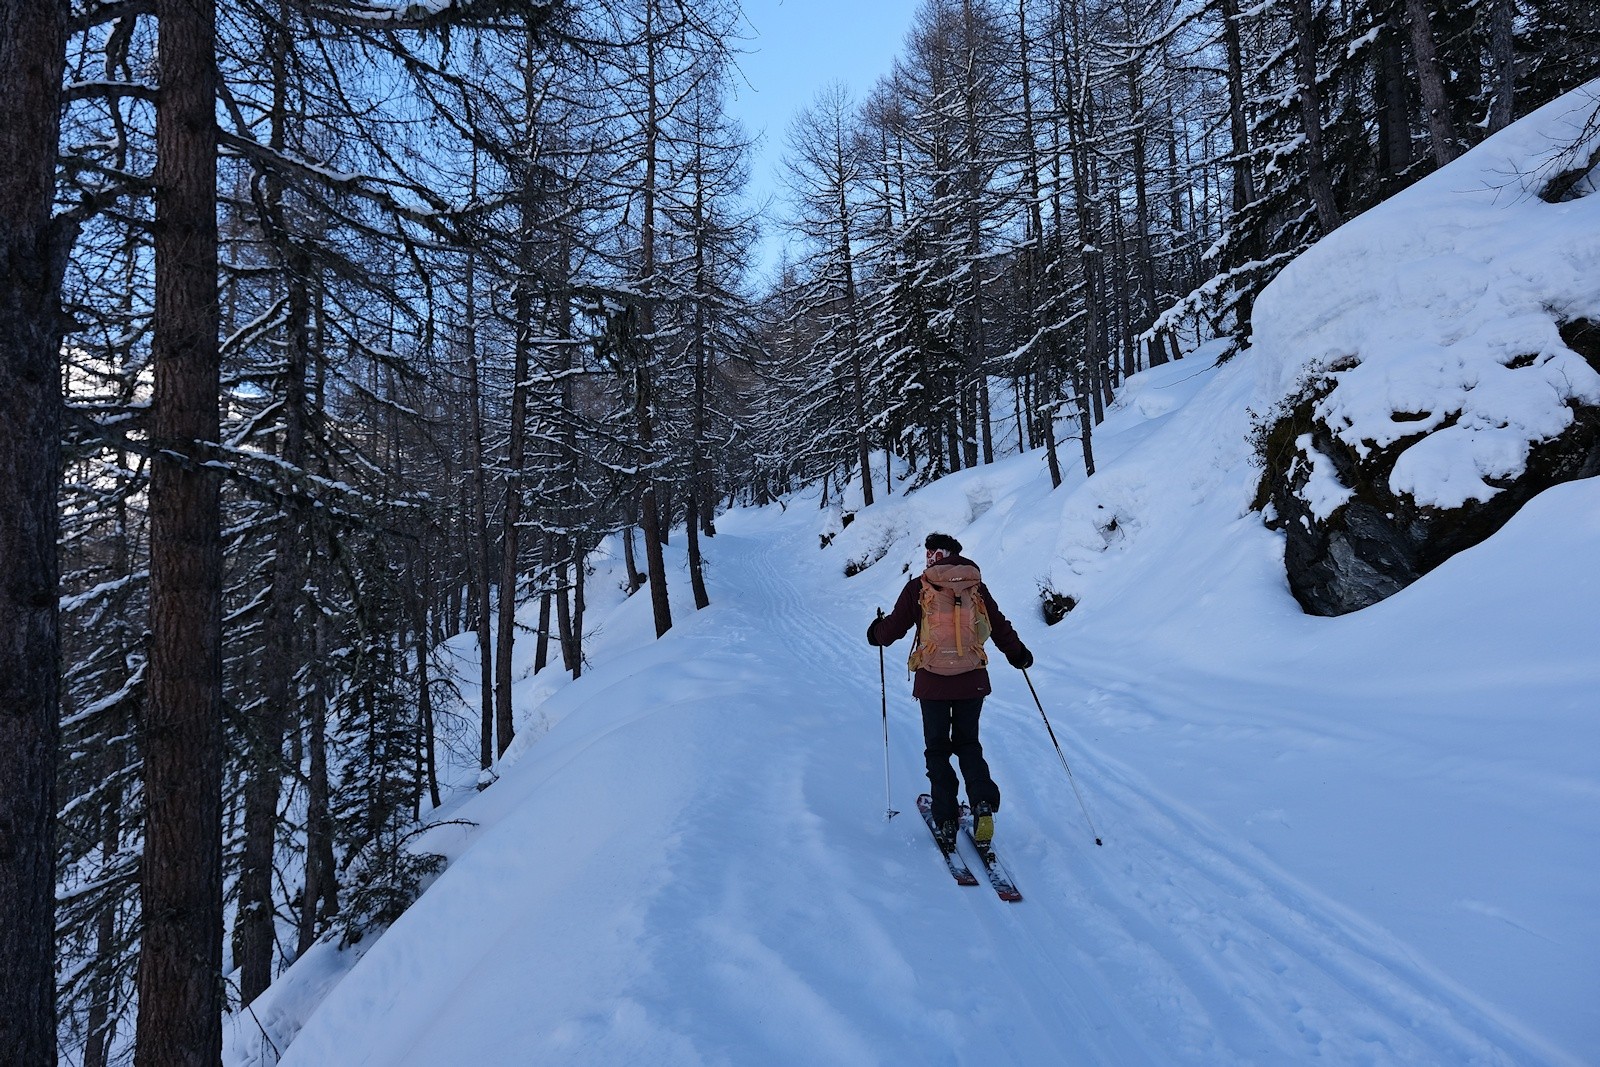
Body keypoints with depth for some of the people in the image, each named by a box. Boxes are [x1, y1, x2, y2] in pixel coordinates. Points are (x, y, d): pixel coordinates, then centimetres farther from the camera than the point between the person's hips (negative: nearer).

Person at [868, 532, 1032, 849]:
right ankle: (984, 804, -3)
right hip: (973, 679, 2)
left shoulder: (918, 587, -2)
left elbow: (892, 628, 2)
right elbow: (1000, 627, 11)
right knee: (968, 743, 17)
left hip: (932, 680, -2)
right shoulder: (976, 587, 5)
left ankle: (945, 821, 7)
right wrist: (1019, 654, 29)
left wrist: (876, 632, 25)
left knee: (937, 748, 12)